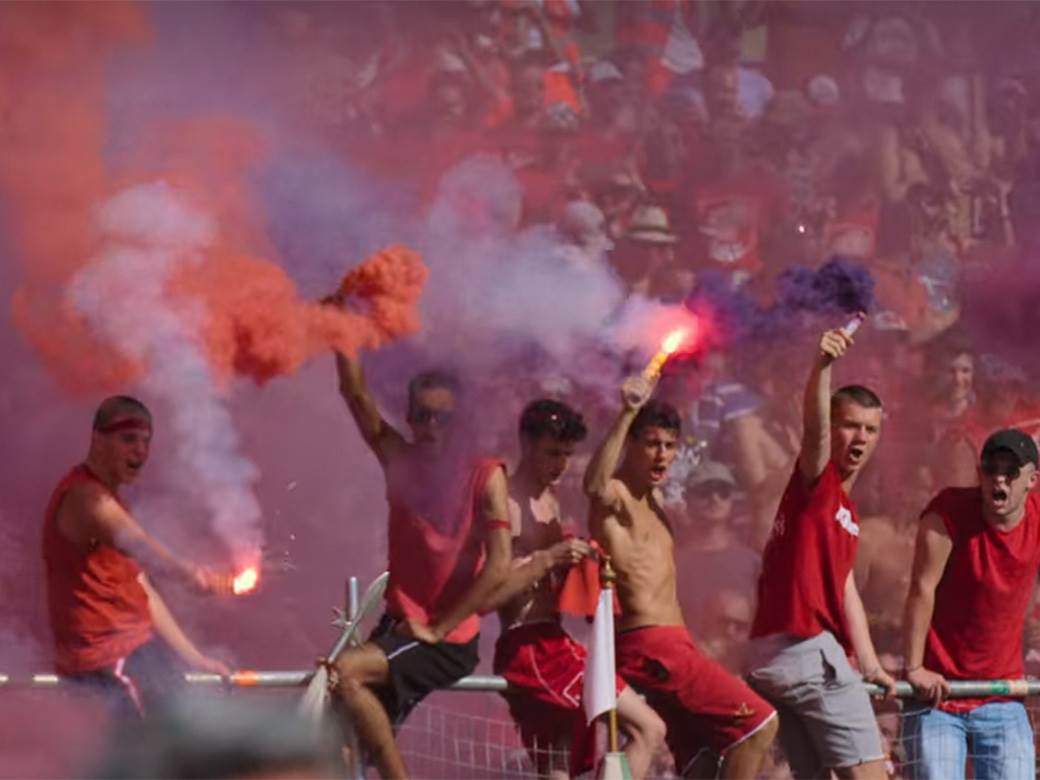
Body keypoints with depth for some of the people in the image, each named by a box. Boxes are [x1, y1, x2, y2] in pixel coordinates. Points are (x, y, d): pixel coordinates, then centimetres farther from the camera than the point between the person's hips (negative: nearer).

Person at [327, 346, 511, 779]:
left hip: (448, 642, -6)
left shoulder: (485, 476, -9)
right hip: (401, 625, 6)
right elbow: (356, 395, -4)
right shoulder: (400, 461, 6)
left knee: (345, 672, -27)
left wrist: (436, 629, -15)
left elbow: (499, 566, -15)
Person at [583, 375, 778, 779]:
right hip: (650, 648, -10)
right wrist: (627, 414, -45)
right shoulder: (615, 496, -11)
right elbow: (595, 486, -37)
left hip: (670, 646, 10)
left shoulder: (652, 499, 19)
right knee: (758, 722, -14)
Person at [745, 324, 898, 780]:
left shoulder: (845, 508, 24)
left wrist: (871, 665, 18)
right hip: (805, 648, -9)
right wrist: (822, 366, -42)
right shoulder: (817, 479, -2)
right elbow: (814, 425, -23)